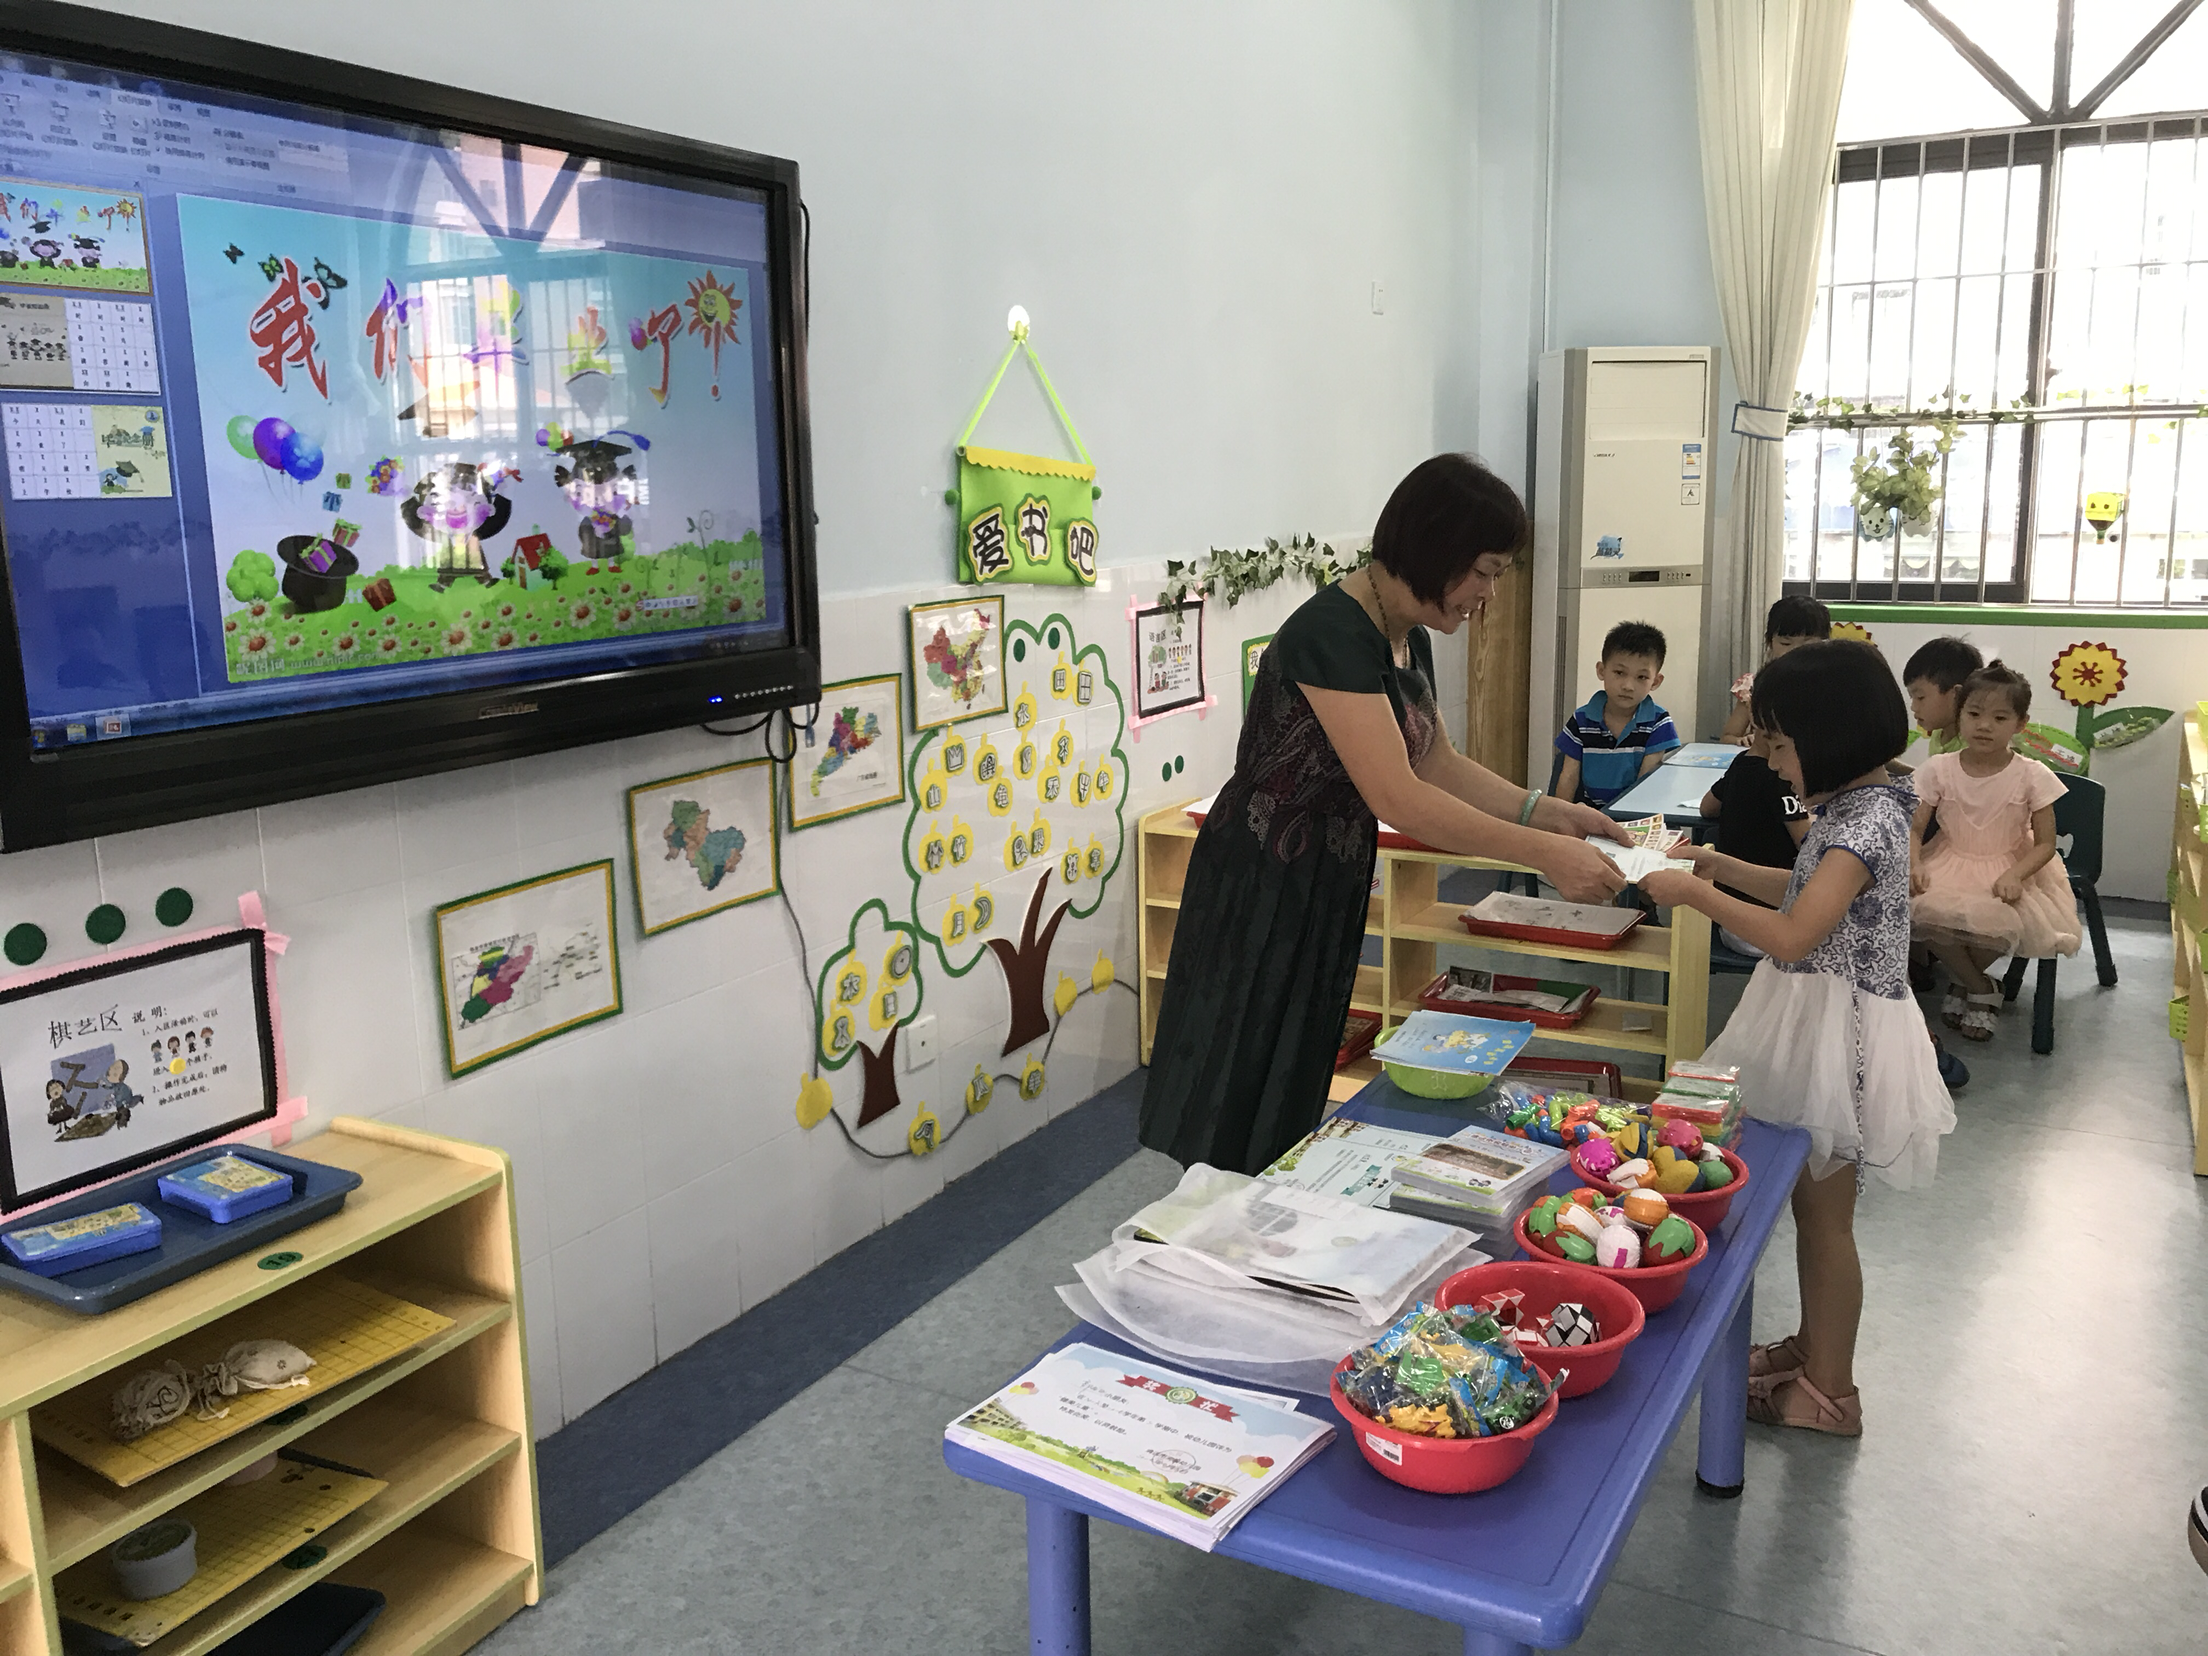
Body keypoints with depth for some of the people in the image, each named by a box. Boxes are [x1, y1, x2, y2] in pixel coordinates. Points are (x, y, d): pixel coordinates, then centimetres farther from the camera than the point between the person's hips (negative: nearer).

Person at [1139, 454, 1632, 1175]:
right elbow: (1397, 797, -29)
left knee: (1296, 1093, 17)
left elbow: (1439, 763, 15)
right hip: (1261, 889, -9)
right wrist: (1543, 853, -26)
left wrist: (1547, 811, 2)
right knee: (1232, 1110, 2)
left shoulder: (1410, 639, 6)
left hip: (1332, 886, 9)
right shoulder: (1332, 633, -24)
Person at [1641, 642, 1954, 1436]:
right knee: (1814, 1206, 20)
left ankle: (1829, 1392, 18)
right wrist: (1722, 866, 12)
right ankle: (1812, 1349, 36)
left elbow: (1792, 936, -30)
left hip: (1840, 1032, -9)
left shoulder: (1866, 819, -23)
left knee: (1824, 1214, 4)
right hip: (1818, 1021, 10)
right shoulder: (1856, 806, 7)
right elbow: (1812, 891, 22)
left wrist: (1693, 893, -21)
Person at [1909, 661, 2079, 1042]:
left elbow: (2045, 843, -5)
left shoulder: (2032, 776, -8)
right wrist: (1914, 865, -22)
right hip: (1950, 866, 2)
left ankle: (1964, 982, 4)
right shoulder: (1940, 770, -5)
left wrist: (2014, 876, -23)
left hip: (2009, 871, -1)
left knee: (1999, 924, -34)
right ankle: (1982, 989, -2)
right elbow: (1915, 828, -1)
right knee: (1926, 912, -31)